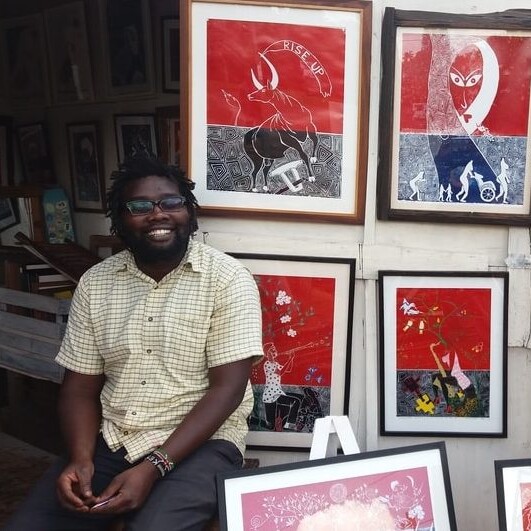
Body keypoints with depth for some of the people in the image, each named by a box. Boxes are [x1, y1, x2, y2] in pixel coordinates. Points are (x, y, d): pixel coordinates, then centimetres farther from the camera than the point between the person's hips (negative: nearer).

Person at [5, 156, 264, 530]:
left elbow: (227, 387, -13)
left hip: (199, 444, -3)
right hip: (110, 441, 4)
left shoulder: (228, 278, -8)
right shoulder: (95, 282, 5)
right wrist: (81, 459, -12)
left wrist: (153, 468, -21)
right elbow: (80, 385, 7)